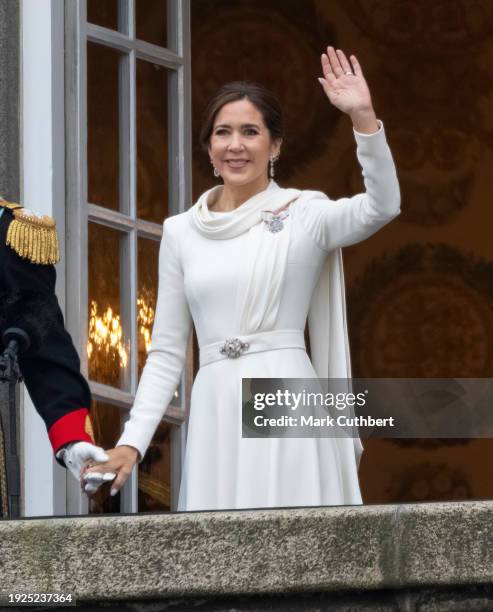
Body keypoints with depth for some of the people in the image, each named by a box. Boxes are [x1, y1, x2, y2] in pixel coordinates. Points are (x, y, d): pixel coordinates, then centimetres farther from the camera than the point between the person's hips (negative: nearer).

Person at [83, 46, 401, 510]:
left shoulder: (305, 214, 3)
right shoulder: (181, 232, 12)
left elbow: (382, 206, -17)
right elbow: (166, 352, 12)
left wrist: (363, 117, -26)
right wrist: (132, 441, 3)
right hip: (216, 413, 3)